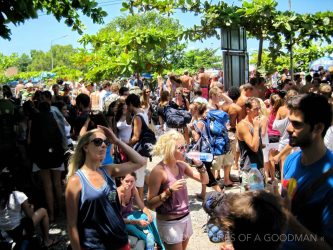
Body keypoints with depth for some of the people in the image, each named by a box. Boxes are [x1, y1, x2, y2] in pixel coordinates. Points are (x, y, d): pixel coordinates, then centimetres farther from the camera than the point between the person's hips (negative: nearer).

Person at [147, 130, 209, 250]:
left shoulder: (181, 165, 0)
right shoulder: (158, 171, -19)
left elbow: (204, 180, 7)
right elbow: (150, 204, -18)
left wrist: (199, 164, -9)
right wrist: (169, 190, -28)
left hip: (186, 217, 7)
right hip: (169, 223, -7)